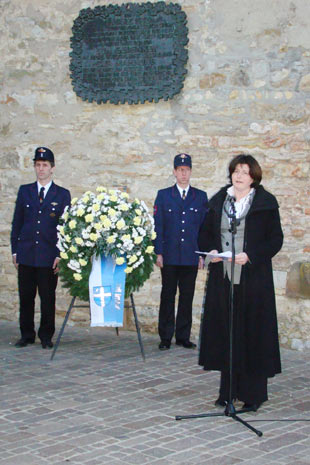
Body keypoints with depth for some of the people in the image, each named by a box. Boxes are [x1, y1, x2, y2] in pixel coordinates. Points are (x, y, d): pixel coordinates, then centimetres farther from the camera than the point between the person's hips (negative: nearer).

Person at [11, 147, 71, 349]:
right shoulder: (24, 191, 11)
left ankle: (46, 336, 14)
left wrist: (60, 255, -6)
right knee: (26, 297, 6)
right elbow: (17, 223, 12)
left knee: (48, 298, 2)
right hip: (26, 254, 2)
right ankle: (27, 335, 17)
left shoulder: (63, 194, 5)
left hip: (49, 256, -2)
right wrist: (15, 251, 5)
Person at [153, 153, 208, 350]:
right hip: (169, 256, -1)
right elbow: (158, 225, 3)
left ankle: (183, 336, 14)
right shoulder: (163, 195, 6)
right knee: (167, 296, 3)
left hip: (191, 257, 1)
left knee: (187, 297, 5)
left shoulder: (201, 197, 9)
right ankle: (165, 337, 9)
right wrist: (159, 252, -5)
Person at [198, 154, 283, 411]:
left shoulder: (265, 203, -2)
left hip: (253, 277, -4)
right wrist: (211, 251, -4)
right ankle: (229, 390, 16)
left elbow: (276, 239, -4)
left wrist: (251, 256, -16)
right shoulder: (219, 201, 10)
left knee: (253, 332, -2)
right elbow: (206, 233, 17)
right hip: (223, 276, 4)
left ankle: (254, 393, 7)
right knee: (225, 332, 6)